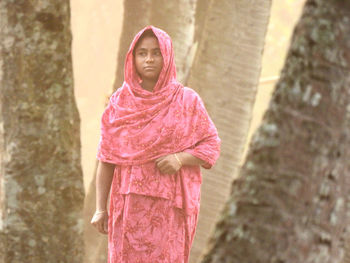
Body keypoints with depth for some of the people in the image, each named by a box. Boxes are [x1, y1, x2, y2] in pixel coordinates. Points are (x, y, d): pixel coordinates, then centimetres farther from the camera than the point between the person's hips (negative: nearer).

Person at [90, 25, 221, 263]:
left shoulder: (187, 101, 1)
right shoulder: (119, 103, 5)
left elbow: (211, 145, 4)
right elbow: (106, 158, 5)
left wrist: (180, 158, -16)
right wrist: (100, 208, 0)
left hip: (170, 206, -1)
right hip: (130, 205, 1)